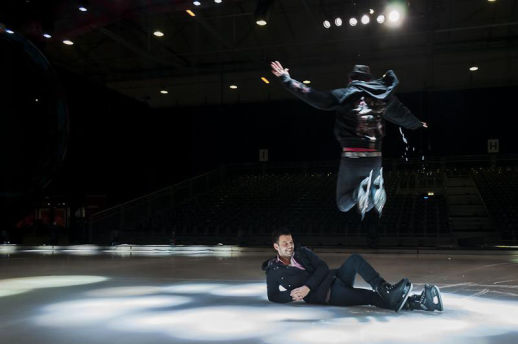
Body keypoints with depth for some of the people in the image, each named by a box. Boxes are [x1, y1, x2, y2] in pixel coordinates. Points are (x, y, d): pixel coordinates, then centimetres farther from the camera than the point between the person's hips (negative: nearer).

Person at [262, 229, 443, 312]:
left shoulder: (302, 252, 13)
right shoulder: (273, 271, 4)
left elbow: (323, 267, 2)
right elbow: (273, 296, 3)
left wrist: (307, 287, -14)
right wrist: (291, 295, -16)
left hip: (335, 278, 5)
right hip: (323, 295, -5)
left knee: (355, 259, -23)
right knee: (371, 297, -22)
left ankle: (384, 288, -31)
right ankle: (416, 302, -25)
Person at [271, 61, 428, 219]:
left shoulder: (343, 95, -1)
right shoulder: (383, 96, 10)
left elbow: (312, 96, -6)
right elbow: (403, 115, 27)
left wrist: (286, 79, 4)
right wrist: (418, 124, 50)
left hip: (351, 158, -3)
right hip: (375, 158, 3)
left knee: (344, 205, 14)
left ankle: (360, 189, -22)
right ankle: (375, 188, -16)